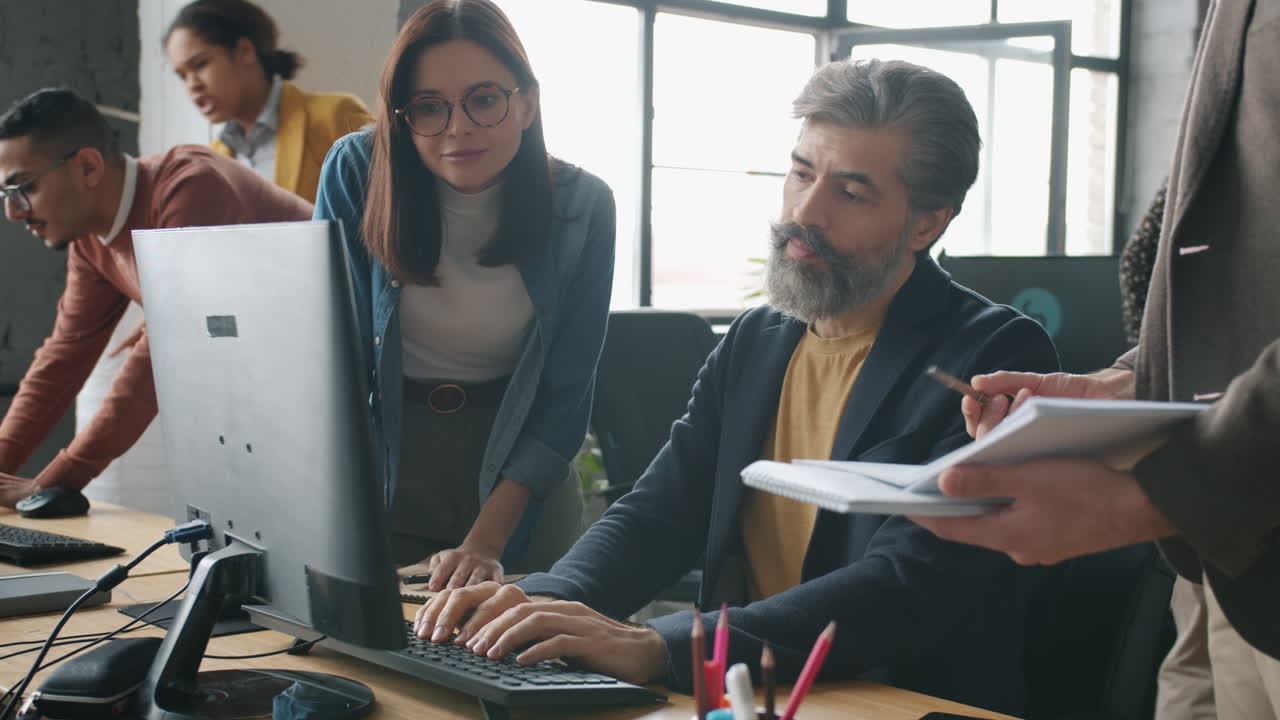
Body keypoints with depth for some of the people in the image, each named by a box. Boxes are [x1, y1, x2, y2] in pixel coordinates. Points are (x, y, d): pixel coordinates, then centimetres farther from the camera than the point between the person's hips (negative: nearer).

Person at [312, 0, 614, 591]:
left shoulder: (582, 207, -13)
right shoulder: (356, 171, -15)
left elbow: (563, 403, -12)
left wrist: (485, 541, -23)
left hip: (520, 484, 1)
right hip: (386, 467, -1)